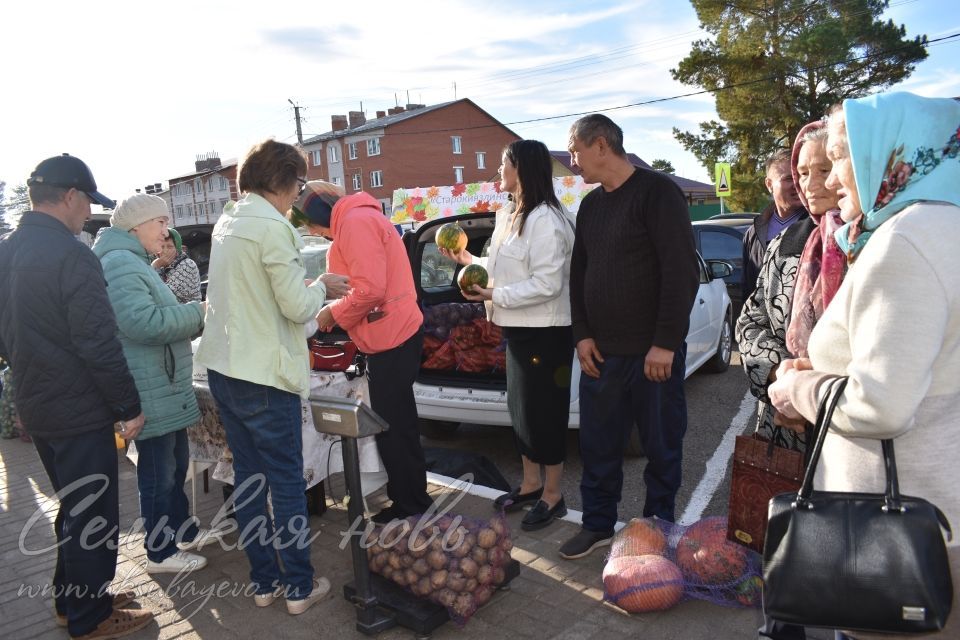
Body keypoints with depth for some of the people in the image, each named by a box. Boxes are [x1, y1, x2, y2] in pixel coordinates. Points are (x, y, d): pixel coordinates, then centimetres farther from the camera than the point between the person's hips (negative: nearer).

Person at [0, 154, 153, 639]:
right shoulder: (71, 255, -21)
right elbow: (99, 344, -23)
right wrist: (130, 406, -14)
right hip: (80, 412, -9)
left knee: (73, 508, 22)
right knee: (93, 515, 5)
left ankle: (72, 598, 35)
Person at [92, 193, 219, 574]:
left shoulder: (134, 263, 19)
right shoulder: (120, 263, -17)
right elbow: (143, 321, -29)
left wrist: (195, 318, 13)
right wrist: (198, 313, -19)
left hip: (166, 389, 11)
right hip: (152, 393, -11)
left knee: (176, 463, 21)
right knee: (159, 473, 2)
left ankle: (183, 531, 36)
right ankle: (161, 553, 17)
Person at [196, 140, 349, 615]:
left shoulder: (227, 222, 11)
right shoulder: (271, 226, -16)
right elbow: (297, 307, -17)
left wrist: (310, 289, 16)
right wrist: (321, 286, 2)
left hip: (223, 367, 9)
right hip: (264, 375, -8)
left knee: (248, 476, 15)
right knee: (287, 482, 4)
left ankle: (264, 581, 27)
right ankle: (299, 587, 16)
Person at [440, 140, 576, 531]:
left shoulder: (545, 219, -18)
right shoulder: (510, 217, 12)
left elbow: (548, 283, -23)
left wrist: (494, 296, -21)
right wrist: (467, 260, 11)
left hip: (545, 333, -10)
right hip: (518, 328, 10)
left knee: (546, 412, 2)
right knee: (520, 408, 17)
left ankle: (553, 496, 19)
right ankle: (530, 484, 34)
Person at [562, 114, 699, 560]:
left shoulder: (657, 192, -9)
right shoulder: (590, 206, 13)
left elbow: (683, 272, -14)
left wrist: (665, 343, -16)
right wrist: (582, 335, 5)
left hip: (653, 353, -6)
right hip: (600, 353, 6)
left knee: (662, 447, 8)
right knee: (597, 446, 12)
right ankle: (598, 525, 28)